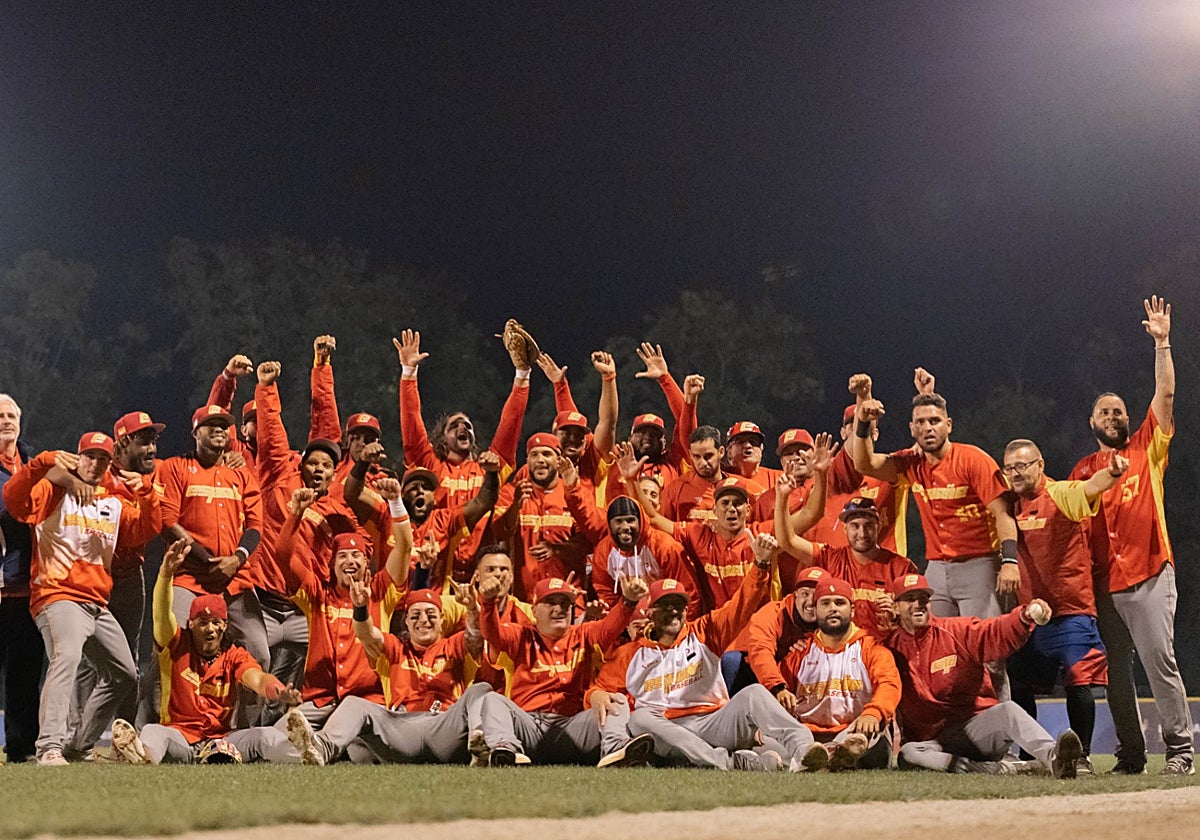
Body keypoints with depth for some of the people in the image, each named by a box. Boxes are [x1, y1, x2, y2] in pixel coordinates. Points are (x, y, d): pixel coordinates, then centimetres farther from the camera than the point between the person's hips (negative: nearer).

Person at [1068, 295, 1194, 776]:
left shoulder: (1147, 448, 9)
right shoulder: (1082, 471, 15)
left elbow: (1165, 394, 0)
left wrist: (1162, 343, -8)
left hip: (1149, 576, -3)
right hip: (1103, 583, 3)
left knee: (1160, 660, -11)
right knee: (1115, 672, 4)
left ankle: (1180, 749, -7)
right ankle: (1130, 753, 10)